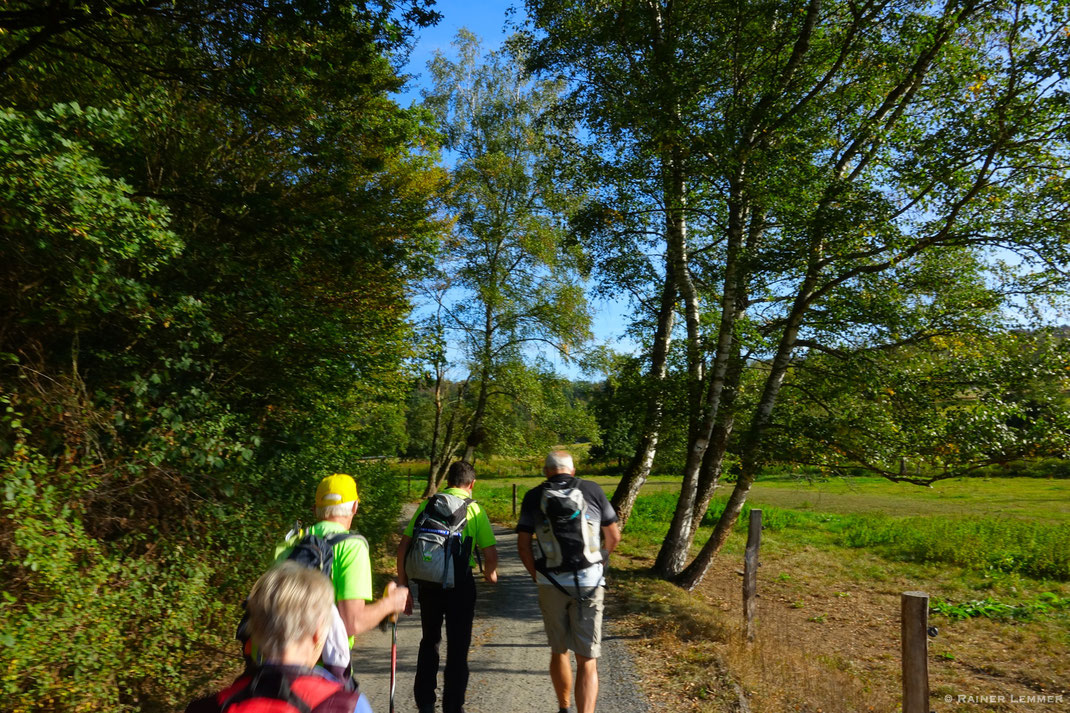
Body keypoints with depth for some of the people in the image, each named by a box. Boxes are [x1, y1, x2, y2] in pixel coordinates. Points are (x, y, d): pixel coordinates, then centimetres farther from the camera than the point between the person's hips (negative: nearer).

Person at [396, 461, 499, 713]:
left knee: (429, 641, 24)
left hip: (427, 582, 3)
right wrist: (490, 572, 15)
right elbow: (490, 553, -6)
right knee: (457, 647, 13)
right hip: (460, 583, -3)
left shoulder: (427, 505, 6)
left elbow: (403, 548, 2)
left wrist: (403, 586, 9)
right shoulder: (474, 508, -1)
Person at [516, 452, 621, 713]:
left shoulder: (533, 497, 2)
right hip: (588, 582, -1)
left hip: (551, 583, 1)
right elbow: (614, 536, 8)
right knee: (587, 661, 4)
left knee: (558, 650, 23)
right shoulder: (592, 490, 2)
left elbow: (523, 545, -1)